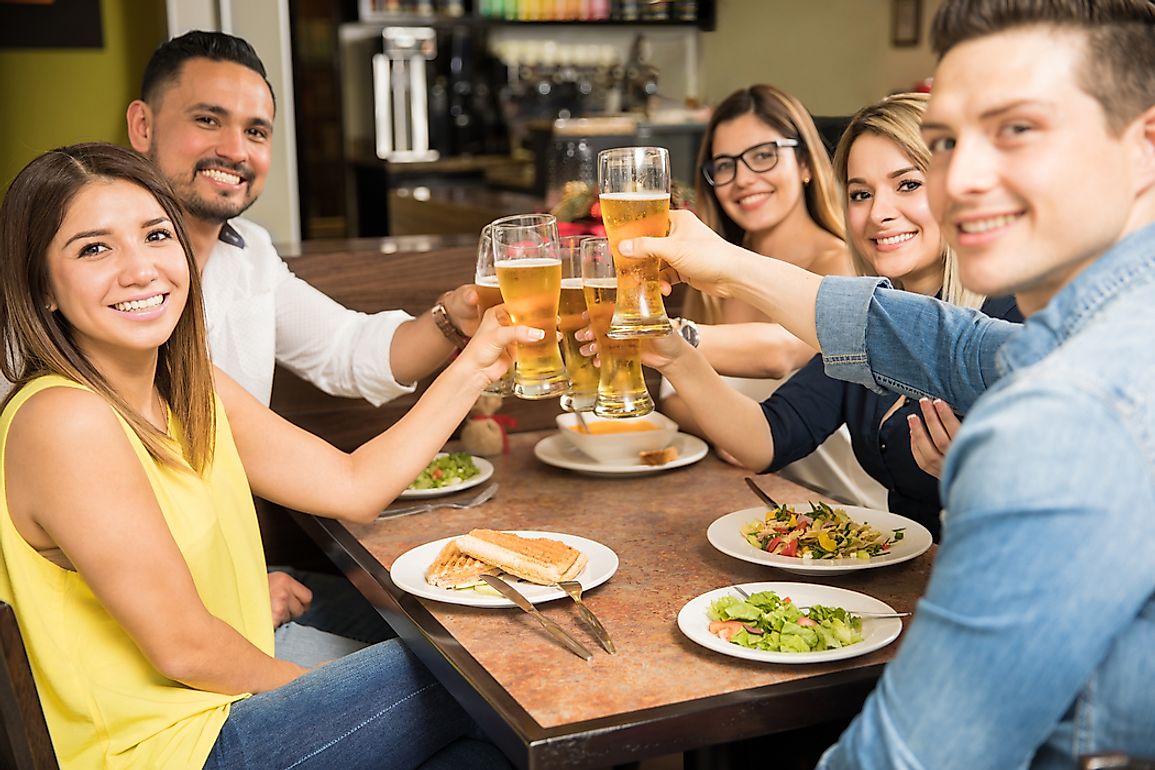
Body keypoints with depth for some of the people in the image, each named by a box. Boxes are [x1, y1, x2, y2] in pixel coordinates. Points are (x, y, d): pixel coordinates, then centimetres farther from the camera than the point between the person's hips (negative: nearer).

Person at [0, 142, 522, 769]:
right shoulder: (63, 421, -22)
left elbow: (353, 485, 6)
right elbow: (184, 647, -19)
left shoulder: (196, 392, 4)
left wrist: (474, 365, 4)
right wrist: (323, 693, -6)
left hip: (228, 696, 8)